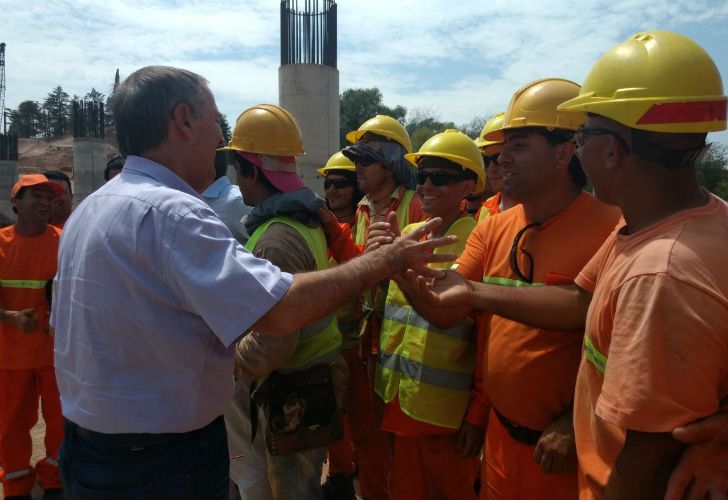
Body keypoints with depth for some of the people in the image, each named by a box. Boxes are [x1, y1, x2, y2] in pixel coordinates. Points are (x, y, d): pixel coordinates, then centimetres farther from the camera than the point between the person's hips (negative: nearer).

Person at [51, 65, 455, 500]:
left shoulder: (89, 210, 5)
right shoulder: (170, 212, -26)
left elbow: (68, 328, 13)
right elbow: (282, 310, -34)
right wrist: (389, 260, -22)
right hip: (167, 464, -9)